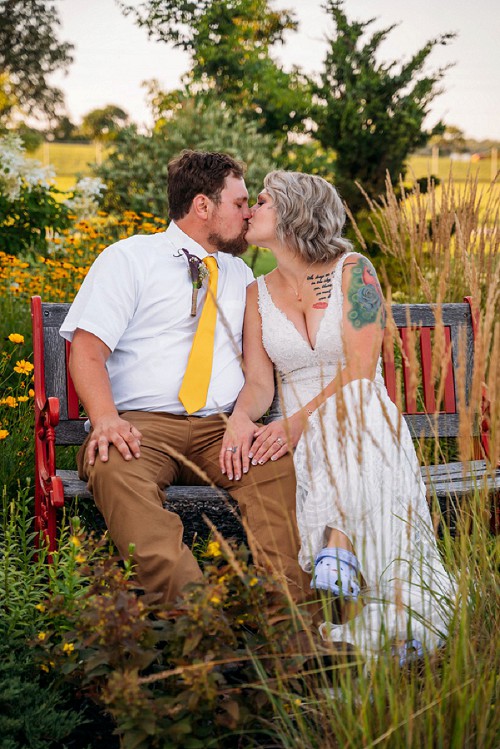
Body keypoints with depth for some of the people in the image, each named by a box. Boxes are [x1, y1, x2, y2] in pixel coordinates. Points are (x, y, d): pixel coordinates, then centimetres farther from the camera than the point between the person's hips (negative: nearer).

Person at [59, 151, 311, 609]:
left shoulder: (240, 274, 24)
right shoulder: (128, 258, 9)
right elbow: (87, 349, -1)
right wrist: (105, 417, -22)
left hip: (223, 431, 3)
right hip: (143, 424, -3)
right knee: (114, 469, -37)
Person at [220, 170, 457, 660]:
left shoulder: (353, 271, -1)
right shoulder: (258, 294, 12)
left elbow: (360, 370, -11)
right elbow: (258, 382, 3)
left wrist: (299, 422, -24)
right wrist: (240, 417, -20)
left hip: (363, 422, -2)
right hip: (300, 437, 3)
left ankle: (338, 545, -39)